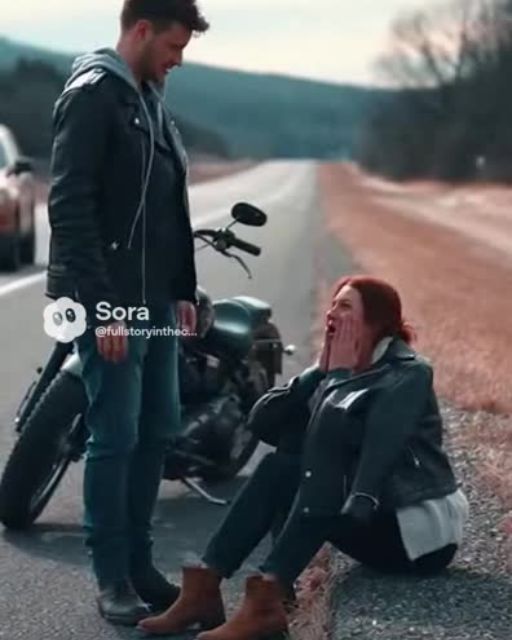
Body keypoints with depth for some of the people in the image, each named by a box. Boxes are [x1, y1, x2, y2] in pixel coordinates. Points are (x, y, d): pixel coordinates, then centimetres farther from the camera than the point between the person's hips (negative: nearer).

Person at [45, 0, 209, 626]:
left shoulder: (150, 100, 16)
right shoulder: (92, 95, -11)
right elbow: (70, 208, -18)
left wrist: (183, 289, 15)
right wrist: (102, 305, -21)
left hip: (156, 302, 9)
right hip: (111, 304, -9)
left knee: (157, 431, 10)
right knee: (115, 438, -5)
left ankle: (139, 563, 20)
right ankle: (113, 579, 4)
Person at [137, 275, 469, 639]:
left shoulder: (408, 374, -12)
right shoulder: (337, 369, 8)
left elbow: (345, 434, -30)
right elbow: (263, 422, -4)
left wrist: (340, 375, -17)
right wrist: (322, 372, -9)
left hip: (421, 532, -7)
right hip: (376, 526, 7)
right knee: (284, 465, -13)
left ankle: (266, 600, -35)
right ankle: (205, 586, -21)